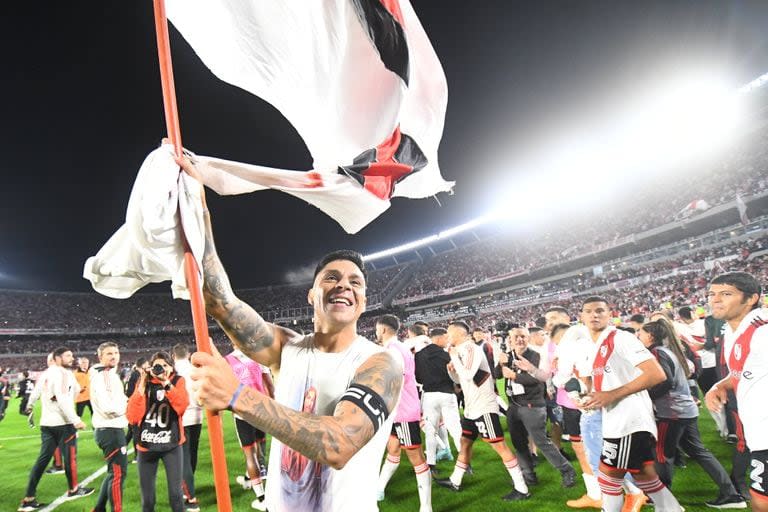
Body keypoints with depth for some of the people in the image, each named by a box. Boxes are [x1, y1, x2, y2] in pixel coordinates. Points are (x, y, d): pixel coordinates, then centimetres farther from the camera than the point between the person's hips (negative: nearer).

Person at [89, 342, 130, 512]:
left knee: (114, 472, 20)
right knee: (118, 473, -4)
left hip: (112, 429, 10)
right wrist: (127, 406, -11)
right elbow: (108, 407, -26)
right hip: (110, 430, -10)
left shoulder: (111, 374, 14)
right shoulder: (101, 376, -17)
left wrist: (127, 401, 0)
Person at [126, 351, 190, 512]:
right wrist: (141, 390, -12)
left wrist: (166, 384, -23)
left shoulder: (177, 381, 0)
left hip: (171, 444, -1)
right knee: (147, 497, 10)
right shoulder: (143, 383, 3)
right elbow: (132, 417, -5)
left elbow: (182, 407, -19)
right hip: (146, 445, 2)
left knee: (175, 493, -2)